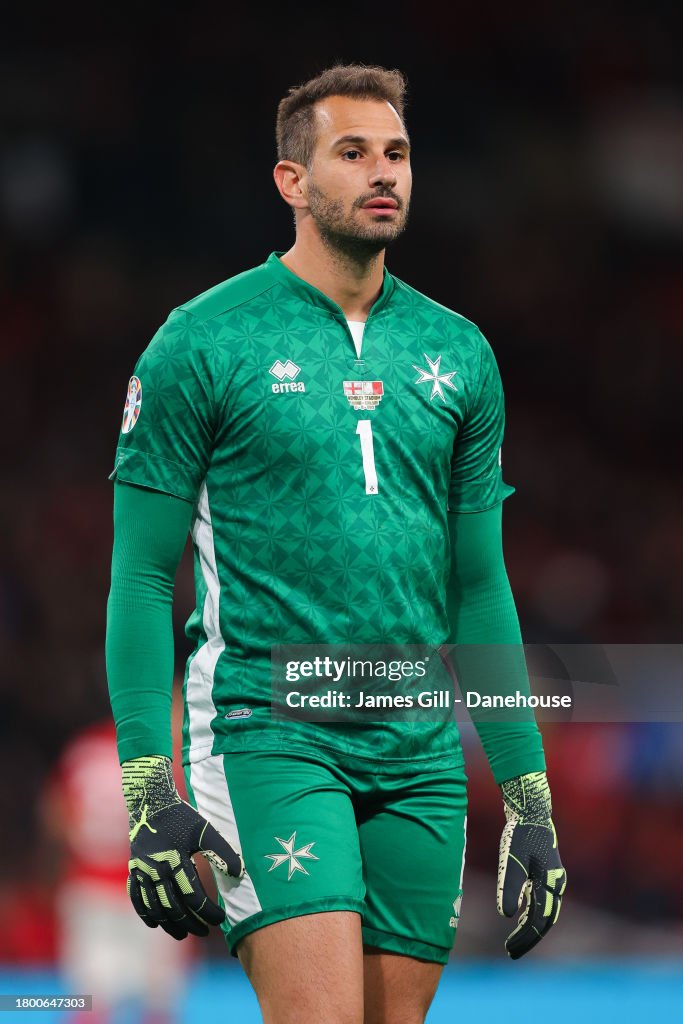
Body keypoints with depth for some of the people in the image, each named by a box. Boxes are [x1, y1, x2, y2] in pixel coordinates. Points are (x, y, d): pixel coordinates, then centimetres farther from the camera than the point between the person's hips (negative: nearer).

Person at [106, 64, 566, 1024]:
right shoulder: (203, 342, -2)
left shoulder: (459, 353, 12)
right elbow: (142, 574, -2)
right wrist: (148, 786, -11)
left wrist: (528, 793, 12)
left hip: (420, 755, 5)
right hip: (266, 732, -5)